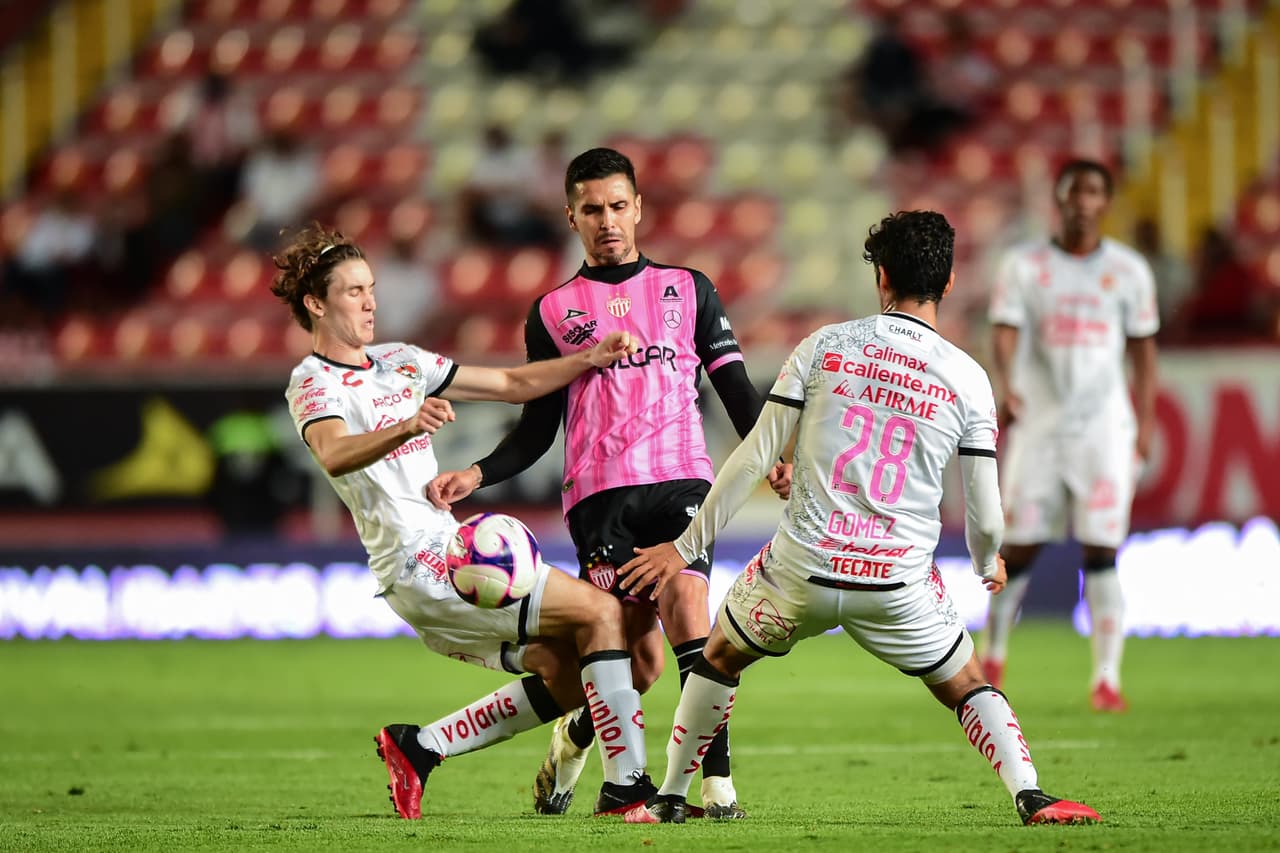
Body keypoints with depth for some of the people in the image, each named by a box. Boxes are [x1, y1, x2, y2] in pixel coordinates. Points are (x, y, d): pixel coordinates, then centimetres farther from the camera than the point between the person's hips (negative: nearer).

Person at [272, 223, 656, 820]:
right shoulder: (313, 383, -7)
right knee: (601, 612, -15)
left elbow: (512, 385, 19)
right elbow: (333, 454, -30)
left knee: (565, 675, 4)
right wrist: (406, 427, -48)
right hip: (418, 564, -9)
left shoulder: (399, 361, 17)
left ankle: (417, 748, 10)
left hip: (451, 556, 9)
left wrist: (591, 360, 4)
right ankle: (626, 787, -16)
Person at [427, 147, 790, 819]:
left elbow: (735, 389, 12)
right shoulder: (553, 312, 15)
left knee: (685, 605, -23)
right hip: (599, 494, 0)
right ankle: (574, 738, 20)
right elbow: (537, 430, 15)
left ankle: (717, 783, -21)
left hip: (679, 480, 0)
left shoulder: (688, 290, 16)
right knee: (643, 656, -10)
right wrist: (475, 475, 0)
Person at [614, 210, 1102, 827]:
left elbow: (754, 458, -1)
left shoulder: (823, 347, -1)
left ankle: (670, 799, 29)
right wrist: (988, 564, 25)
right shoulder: (967, 379, -1)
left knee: (720, 659, 26)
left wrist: (686, 546, 7)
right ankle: (1030, 796, -1)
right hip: (899, 585, 0)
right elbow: (985, 515, 1)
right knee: (968, 689, 19)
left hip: (801, 569, 0)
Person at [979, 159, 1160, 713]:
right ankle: (993, 655, 23)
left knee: (1101, 551, -7)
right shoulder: (1025, 266, 3)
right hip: (1038, 422, 0)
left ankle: (1106, 678, -5)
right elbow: (1005, 331, -7)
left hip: (1104, 424, 0)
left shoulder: (1128, 270, 6)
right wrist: (1005, 386, -27)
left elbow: (1143, 348, 12)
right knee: (1020, 546, 2)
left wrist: (1145, 422, 5)